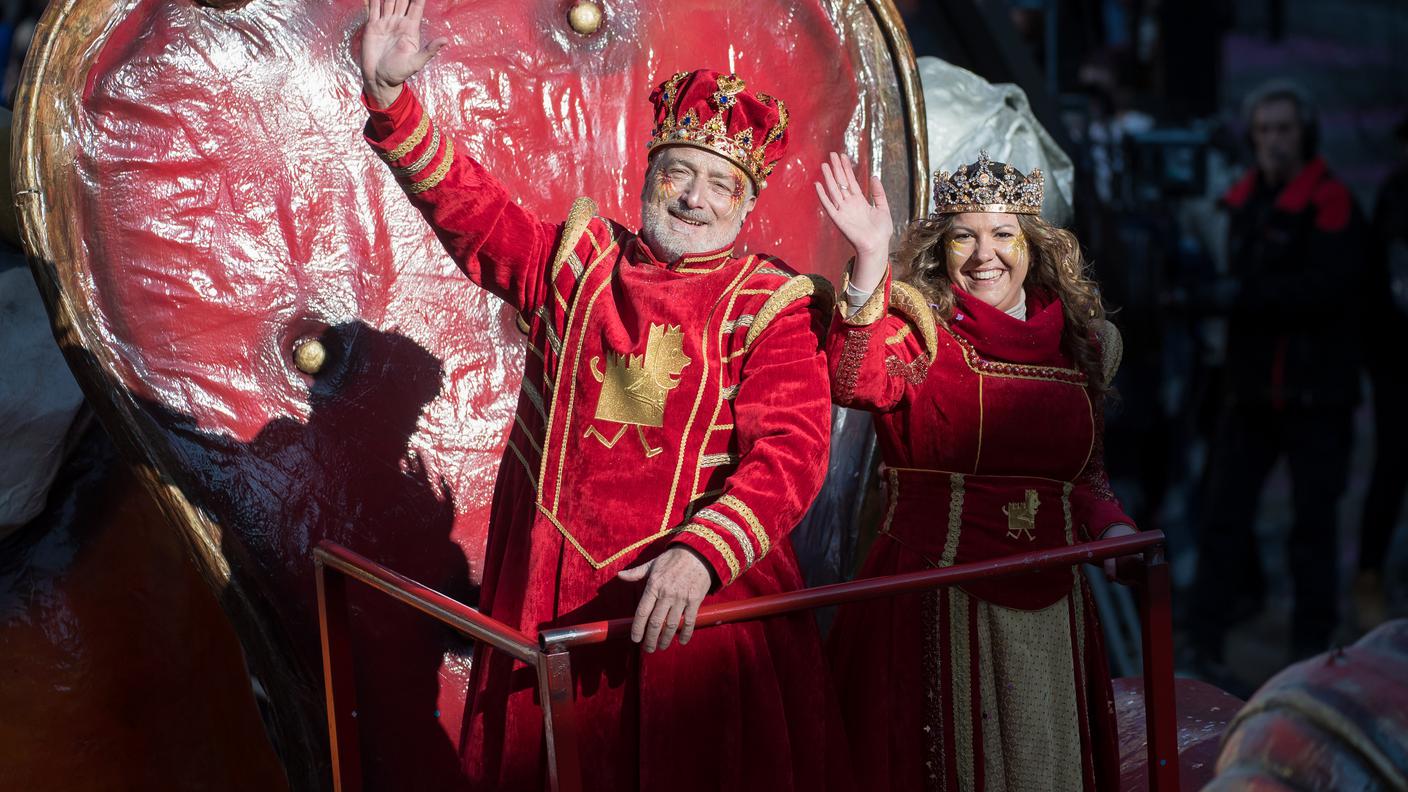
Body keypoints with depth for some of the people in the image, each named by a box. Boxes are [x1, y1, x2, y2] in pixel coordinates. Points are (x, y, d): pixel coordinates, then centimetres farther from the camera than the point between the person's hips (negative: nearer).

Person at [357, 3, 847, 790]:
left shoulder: (772, 306, -5)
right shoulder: (577, 260, 6)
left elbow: (790, 453, -16)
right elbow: (468, 206, 0)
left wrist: (698, 556, -30)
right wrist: (393, 101, -15)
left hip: (691, 601, -3)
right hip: (547, 597, 3)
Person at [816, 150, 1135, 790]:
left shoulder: (1078, 343, 8)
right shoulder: (918, 328, -6)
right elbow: (857, 383, -28)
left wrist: (1111, 528, 0)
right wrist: (870, 261, -37)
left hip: (1051, 607, 5)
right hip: (936, 604, -4)